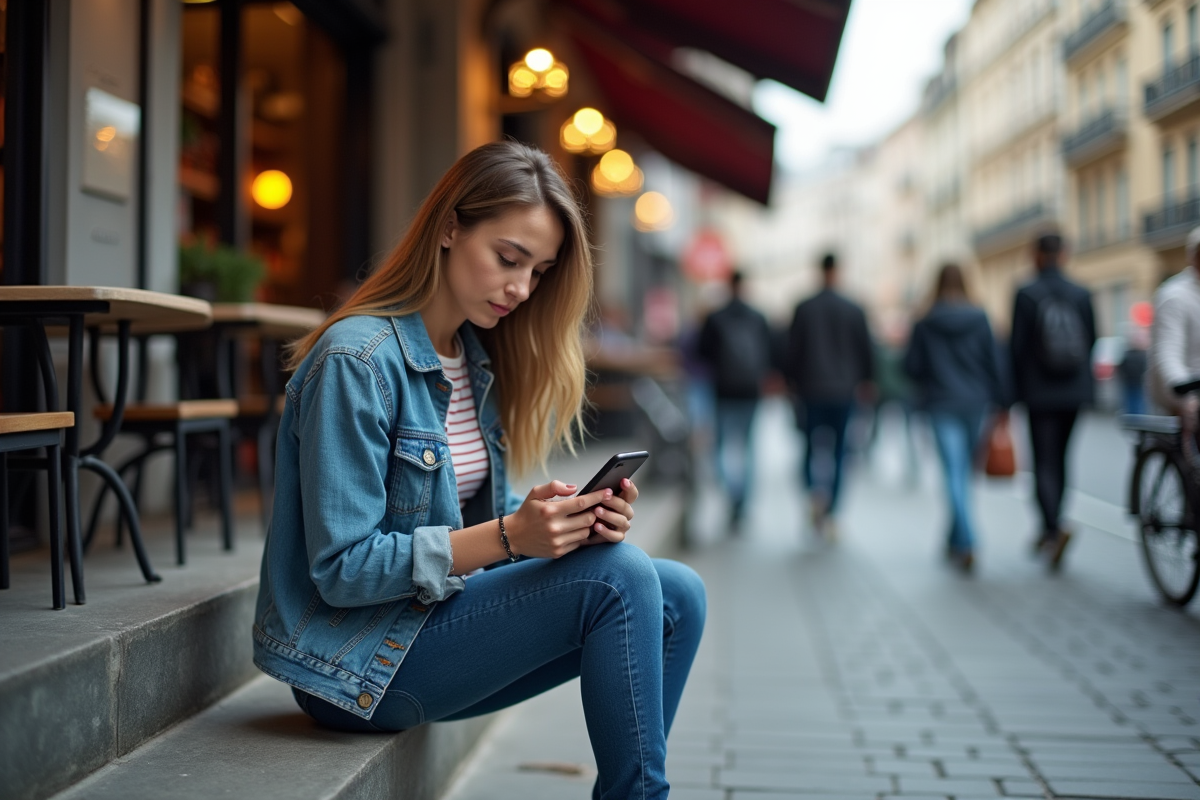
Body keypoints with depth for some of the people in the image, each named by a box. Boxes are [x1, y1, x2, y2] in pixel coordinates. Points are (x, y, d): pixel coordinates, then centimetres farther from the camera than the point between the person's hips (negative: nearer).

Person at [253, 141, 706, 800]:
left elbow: (484, 512, 9)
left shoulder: (478, 357, 8)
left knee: (676, 598, -6)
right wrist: (507, 536, -28)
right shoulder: (358, 358, -18)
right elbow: (341, 569, -20)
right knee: (620, 579, -22)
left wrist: (569, 520, -12)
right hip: (353, 657, -8)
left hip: (435, 615, 8)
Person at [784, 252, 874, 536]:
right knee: (837, 451, 7)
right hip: (844, 391, 1)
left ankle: (814, 491, -19)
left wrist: (791, 382, 10)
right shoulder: (854, 310, -1)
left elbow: (792, 351, -2)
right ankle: (829, 514, 8)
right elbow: (865, 351, 4)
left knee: (812, 446, 9)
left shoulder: (804, 309, -3)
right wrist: (864, 380, 18)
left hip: (811, 389, -1)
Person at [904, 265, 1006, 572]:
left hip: (942, 405, -2)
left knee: (954, 474, -6)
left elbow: (911, 366, -3)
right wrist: (999, 402, 4)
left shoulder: (925, 324, -6)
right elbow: (994, 362, -2)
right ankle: (955, 540, 26)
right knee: (964, 470, 15)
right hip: (975, 402, 3)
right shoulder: (980, 319, -2)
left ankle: (966, 545, -18)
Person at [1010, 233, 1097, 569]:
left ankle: (1056, 528, -23)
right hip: (1074, 391, 4)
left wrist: (1015, 390, -1)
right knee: (1059, 458, 15)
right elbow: (1092, 341, 7)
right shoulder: (1082, 295, 3)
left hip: (1040, 392, -4)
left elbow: (1017, 346, -9)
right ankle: (1049, 531, 24)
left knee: (1044, 463, -4)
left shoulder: (1026, 294, -8)